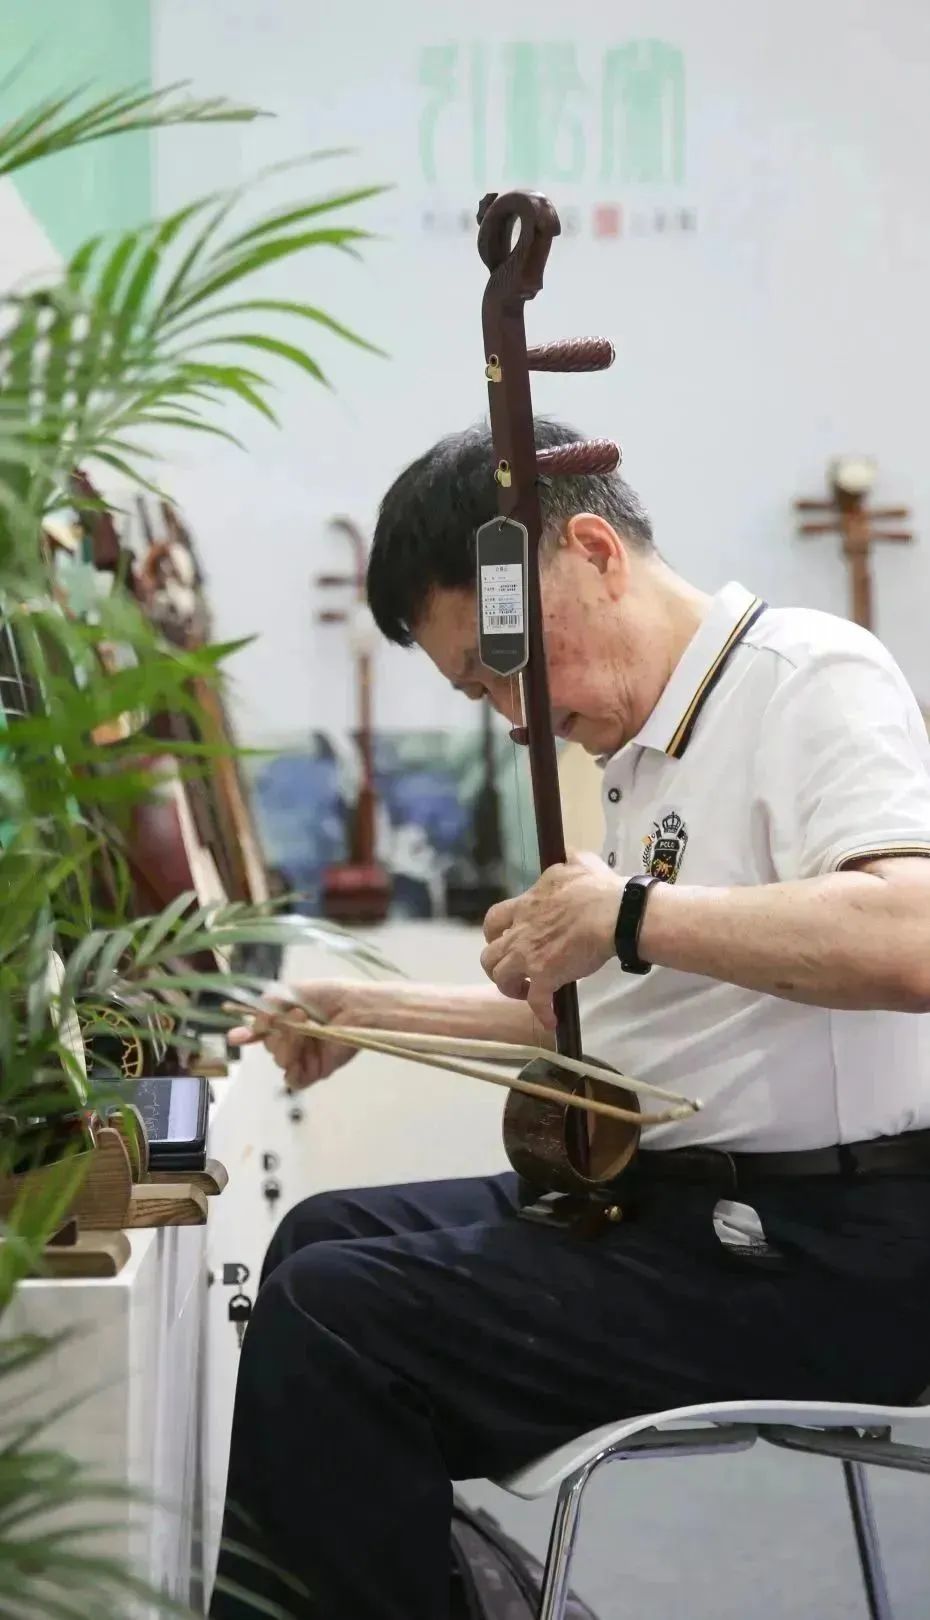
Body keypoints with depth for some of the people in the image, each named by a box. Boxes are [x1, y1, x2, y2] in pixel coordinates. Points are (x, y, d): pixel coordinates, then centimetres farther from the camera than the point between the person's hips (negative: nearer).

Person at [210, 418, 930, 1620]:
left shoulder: (808, 676, -12)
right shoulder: (654, 748, 17)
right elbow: (613, 1016, 28)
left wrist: (632, 913, -31)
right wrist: (378, 1011, 26)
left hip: (832, 1252, -10)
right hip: (680, 1202, 11)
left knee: (329, 1321, -16)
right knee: (328, 1236, 17)